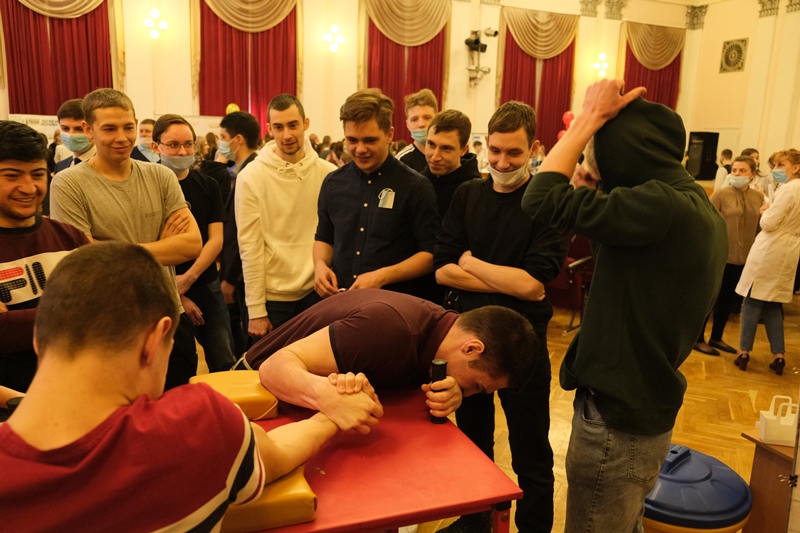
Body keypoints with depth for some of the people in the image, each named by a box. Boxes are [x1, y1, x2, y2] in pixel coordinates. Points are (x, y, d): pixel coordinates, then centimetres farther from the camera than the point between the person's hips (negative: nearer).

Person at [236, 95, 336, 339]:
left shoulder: (328, 174, -2)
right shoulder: (251, 176, -7)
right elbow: (250, 246, -8)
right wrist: (256, 309, -10)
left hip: (317, 291, 2)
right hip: (272, 295, -1)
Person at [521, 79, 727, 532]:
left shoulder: (663, 205, -25)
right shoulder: (701, 210, 6)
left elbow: (541, 199, -27)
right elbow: (624, 244, 16)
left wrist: (591, 117, -15)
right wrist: (597, 194, 2)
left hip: (617, 419, -9)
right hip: (649, 411, 9)